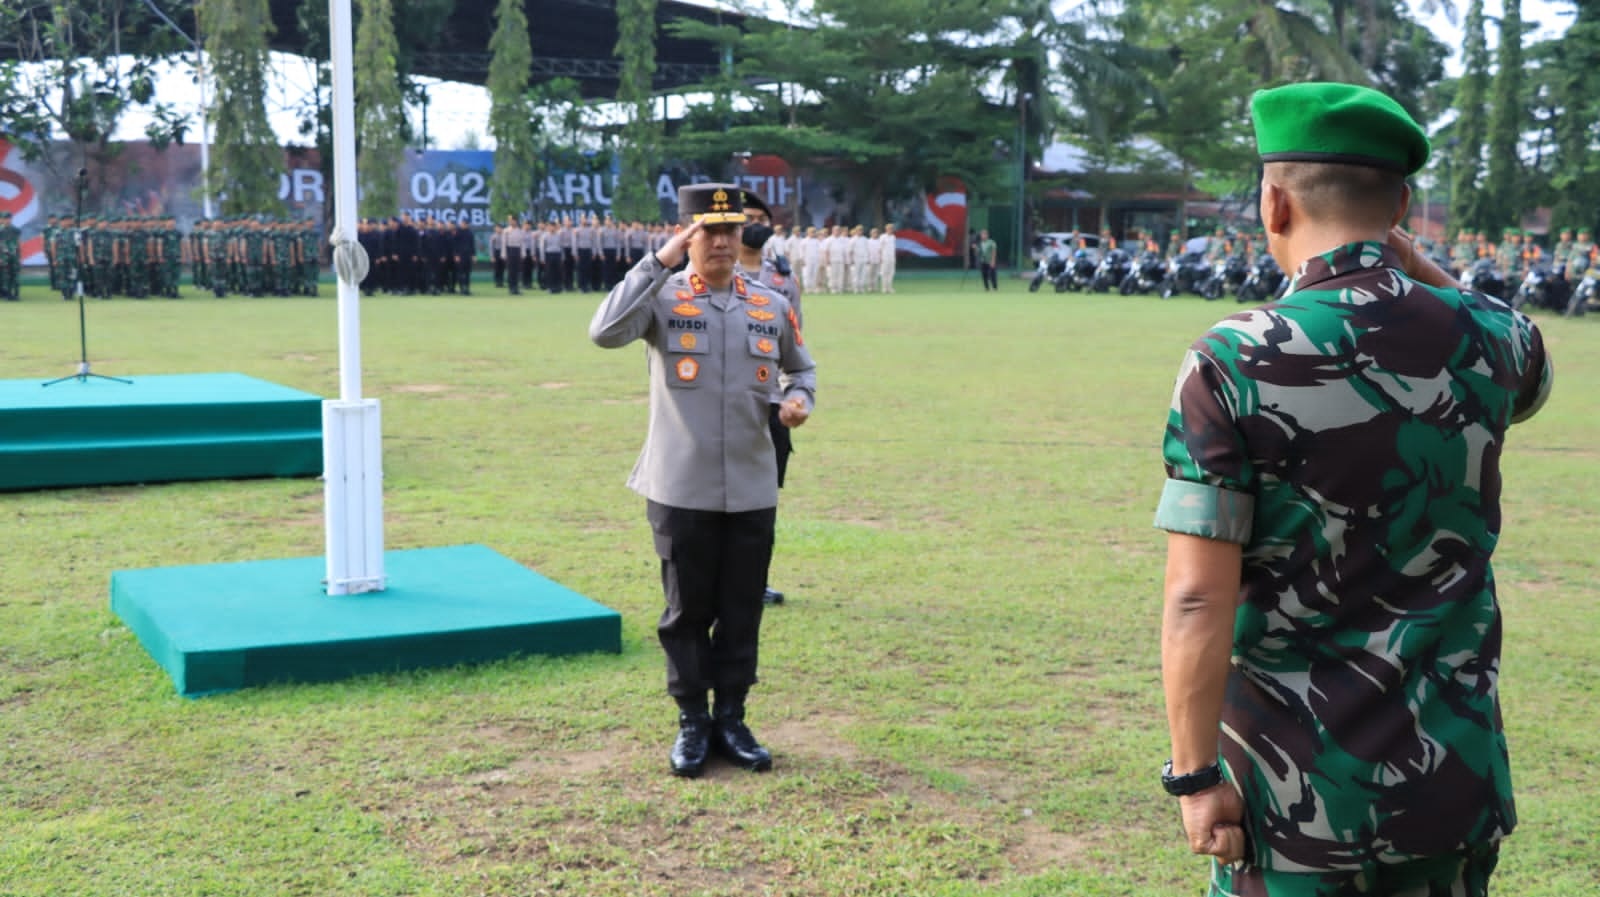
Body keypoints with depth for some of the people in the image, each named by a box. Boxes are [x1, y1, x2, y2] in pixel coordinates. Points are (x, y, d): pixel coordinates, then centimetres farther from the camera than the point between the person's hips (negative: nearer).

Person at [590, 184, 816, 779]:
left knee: (742, 612, 10)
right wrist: (657, 262, -21)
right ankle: (692, 724, 21)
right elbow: (604, 332, -23)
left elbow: (801, 367, 21)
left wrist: (800, 400, -2)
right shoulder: (662, 299, -4)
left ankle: (731, 720, 23)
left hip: (752, 490, 3)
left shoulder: (772, 307, 6)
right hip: (681, 490, -3)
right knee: (687, 611, 8)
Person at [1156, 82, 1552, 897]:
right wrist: (1411, 261, 10)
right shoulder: (1493, 338, -4)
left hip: (1295, 789, -3)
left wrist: (1195, 776, -9)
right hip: (1453, 772, 4)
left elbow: (1198, 600, -18)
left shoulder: (1234, 362, -15)